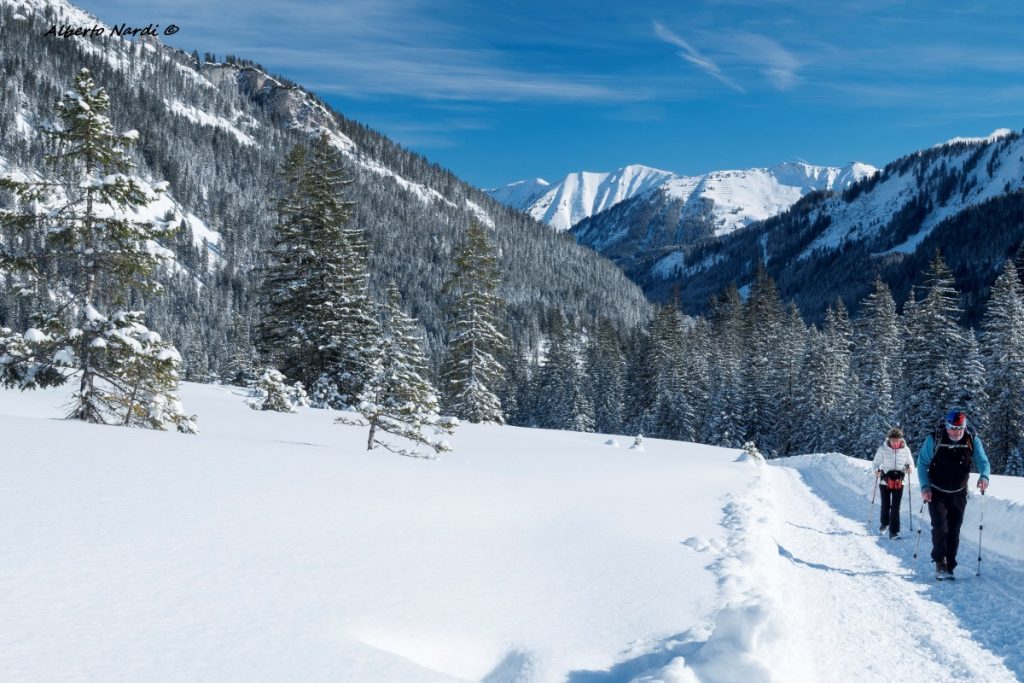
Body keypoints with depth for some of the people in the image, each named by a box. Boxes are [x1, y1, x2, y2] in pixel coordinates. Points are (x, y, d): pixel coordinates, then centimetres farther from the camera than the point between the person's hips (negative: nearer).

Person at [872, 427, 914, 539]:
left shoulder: (905, 450, -4)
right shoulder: (882, 449, -8)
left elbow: (910, 463, 7)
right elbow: (877, 462, -1)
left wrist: (910, 468, -16)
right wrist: (876, 470, -22)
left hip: (899, 482, 0)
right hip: (885, 481, 0)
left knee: (895, 507, -4)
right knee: (885, 505, 12)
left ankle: (894, 531, 2)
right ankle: (885, 523, 40)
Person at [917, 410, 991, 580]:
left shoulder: (972, 441, -8)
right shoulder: (934, 440, -14)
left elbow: (983, 462, -6)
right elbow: (922, 463, -7)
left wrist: (984, 476, -29)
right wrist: (925, 486, -17)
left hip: (958, 494, 3)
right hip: (936, 494, -3)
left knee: (954, 531, 7)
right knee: (940, 528, -14)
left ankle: (949, 567, 17)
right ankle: (940, 564, -4)